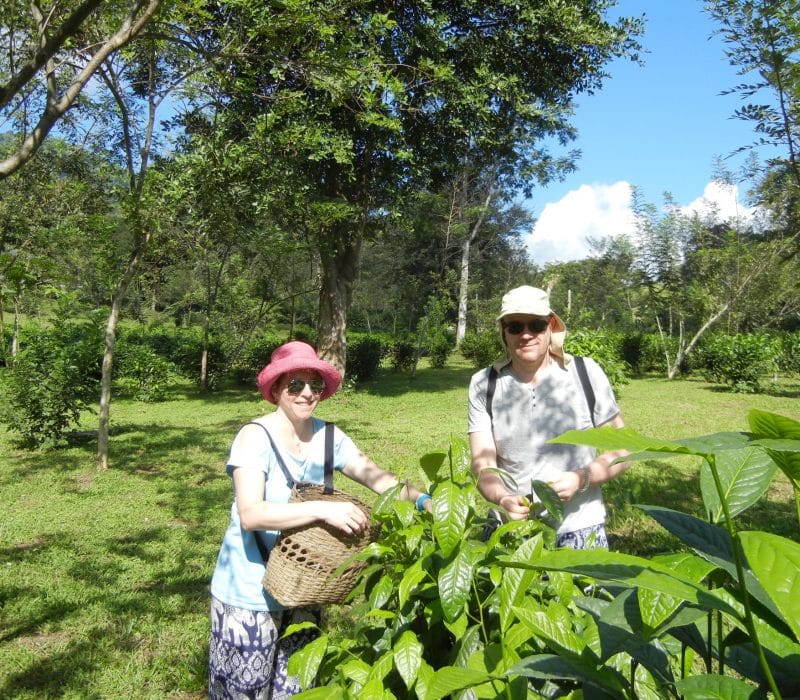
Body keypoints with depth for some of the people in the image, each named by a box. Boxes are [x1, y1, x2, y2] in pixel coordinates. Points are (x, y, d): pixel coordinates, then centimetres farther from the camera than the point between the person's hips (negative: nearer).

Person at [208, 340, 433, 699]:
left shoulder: (328, 437, -3)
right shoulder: (255, 437, -19)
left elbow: (377, 476, -6)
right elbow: (250, 515, -30)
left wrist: (422, 500, -24)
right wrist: (323, 509, -38)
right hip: (250, 594, -5)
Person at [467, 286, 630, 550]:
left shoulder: (586, 372, -8)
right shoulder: (483, 384, -6)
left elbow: (620, 452, -2)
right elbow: (483, 464, -9)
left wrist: (582, 478, -20)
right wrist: (503, 498, -29)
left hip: (578, 529, 0)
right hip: (511, 528, 1)